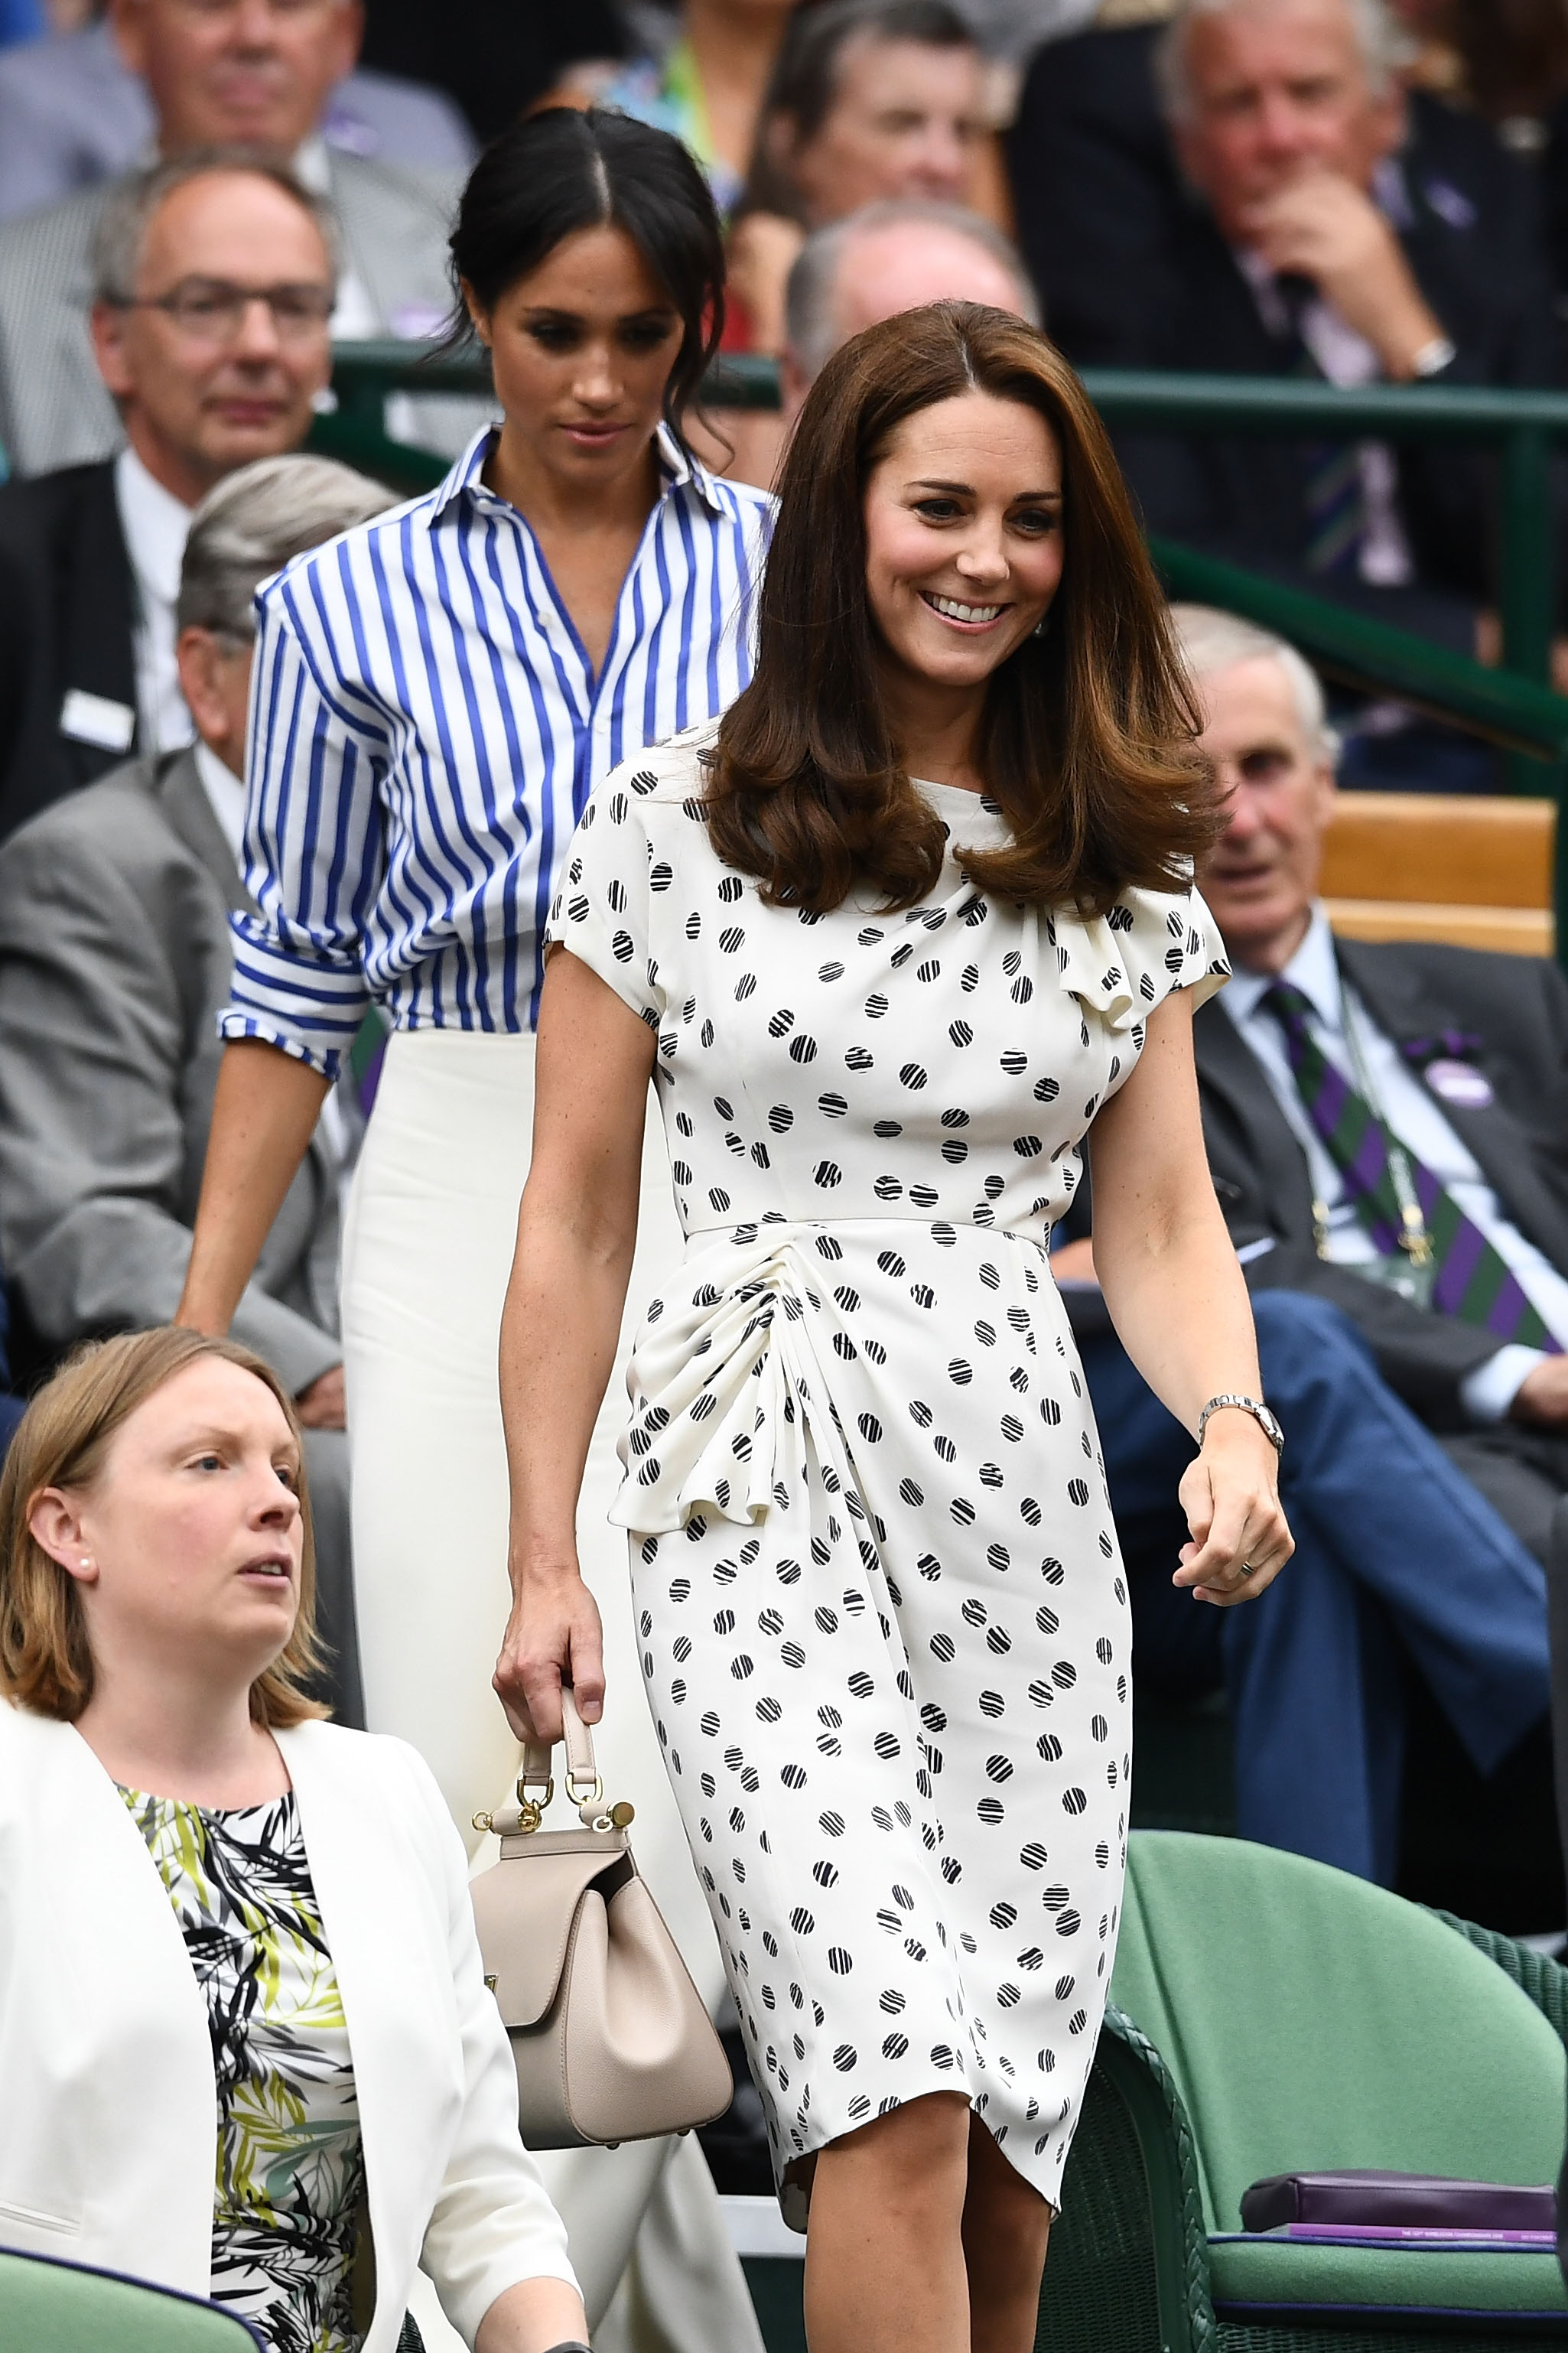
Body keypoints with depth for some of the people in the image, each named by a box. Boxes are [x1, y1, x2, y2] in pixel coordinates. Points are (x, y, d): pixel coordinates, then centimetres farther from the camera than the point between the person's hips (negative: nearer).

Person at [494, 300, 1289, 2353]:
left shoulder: (1119, 873, 12)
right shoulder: (674, 829, 3)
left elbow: (1164, 1218, 11)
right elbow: (574, 1224, 6)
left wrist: (1233, 1430, -10)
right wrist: (543, 1563, 2)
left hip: (1030, 1503, 4)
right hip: (762, 1490, -4)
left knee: (1001, 2174, 2)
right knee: (899, 2101, -20)